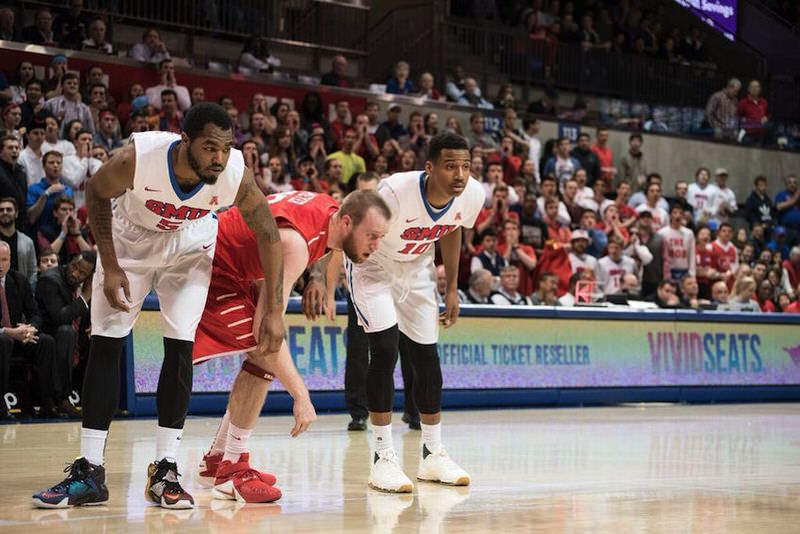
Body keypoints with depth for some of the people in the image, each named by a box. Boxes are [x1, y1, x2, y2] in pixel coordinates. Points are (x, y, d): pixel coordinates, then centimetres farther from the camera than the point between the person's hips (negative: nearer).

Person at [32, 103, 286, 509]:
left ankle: (164, 470, -2)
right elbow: (96, 193, -13)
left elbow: (268, 235, -15)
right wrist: (110, 266, -15)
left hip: (189, 245, 1)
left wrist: (274, 311, -16)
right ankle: (89, 472, -1)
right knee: (104, 345, -6)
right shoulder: (137, 159, -36)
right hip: (130, 239, 0)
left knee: (180, 346, -10)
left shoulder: (236, 175, -32)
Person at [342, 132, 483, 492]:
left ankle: (433, 455, 21)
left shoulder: (472, 195, -19)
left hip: (415, 269, 5)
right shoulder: (396, 191, -38)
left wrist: (452, 289, 9)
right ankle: (383, 457, -13)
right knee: (385, 348, -20)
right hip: (373, 267, -5)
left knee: (427, 358, 7)